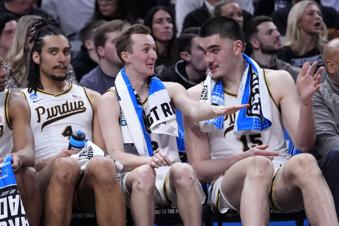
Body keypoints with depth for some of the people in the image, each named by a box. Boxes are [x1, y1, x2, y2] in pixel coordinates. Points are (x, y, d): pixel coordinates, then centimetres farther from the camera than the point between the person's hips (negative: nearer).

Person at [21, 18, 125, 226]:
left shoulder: (91, 98, 27)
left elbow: (103, 150, 18)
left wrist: (98, 159, -6)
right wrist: (52, 161, -14)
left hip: (88, 185, 2)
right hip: (47, 176, -2)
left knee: (104, 166, -35)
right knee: (66, 166, -38)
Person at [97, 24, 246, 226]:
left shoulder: (169, 90, 14)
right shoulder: (111, 100, 6)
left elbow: (194, 110, -8)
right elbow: (116, 155, -6)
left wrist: (216, 110, -33)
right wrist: (148, 160, -28)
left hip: (169, 174, 2)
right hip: (133, 177, -2)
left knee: (183, 171, -32)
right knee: (144, 173, -36)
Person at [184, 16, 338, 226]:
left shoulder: (277, 81, 10)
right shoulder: (196, 97, 8)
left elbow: (304, 144, 4)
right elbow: (198, 169, 7)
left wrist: (305, 101, -13)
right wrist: (244, 159, -10)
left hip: (280, 177, 1)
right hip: (227, 181, -1)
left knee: (304, 162, -35)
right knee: (258, 166, -37)